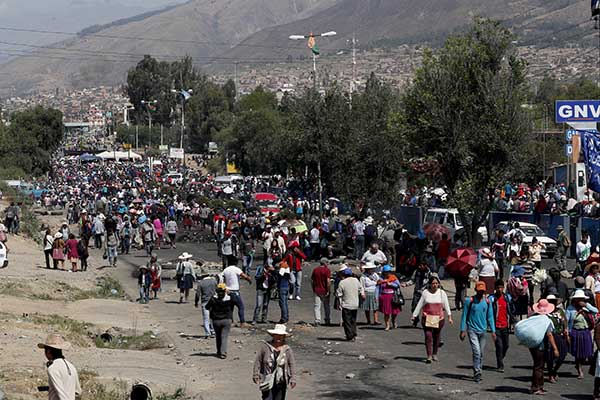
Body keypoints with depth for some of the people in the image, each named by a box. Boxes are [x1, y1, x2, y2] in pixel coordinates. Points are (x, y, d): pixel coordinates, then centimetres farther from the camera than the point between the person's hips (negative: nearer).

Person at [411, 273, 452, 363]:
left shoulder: (442, 293, 2)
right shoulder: (425, 293, 1)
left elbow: (446, 305, 4)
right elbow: (419, 305, 5)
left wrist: (449, 317, -2)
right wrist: (414, 315, 4)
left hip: (439, 318, 1)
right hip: (427, 318, -1)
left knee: (436, 336, 10)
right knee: (428, 336, -9)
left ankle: (434, 354, 26)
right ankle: (429, 356, -10)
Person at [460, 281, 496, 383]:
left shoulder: (487, 301, 5)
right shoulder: (469, 301, -5)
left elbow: (490, 317, 11)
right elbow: (464, 316, -1)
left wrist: (493, 331, 6)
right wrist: (463, 330, -6)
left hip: (483, 330, 4)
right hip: (472, 330, -4)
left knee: (481, 353, 7)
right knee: (476, 352, -15)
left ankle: (478, 373, 18)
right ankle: (477, 373, -12)